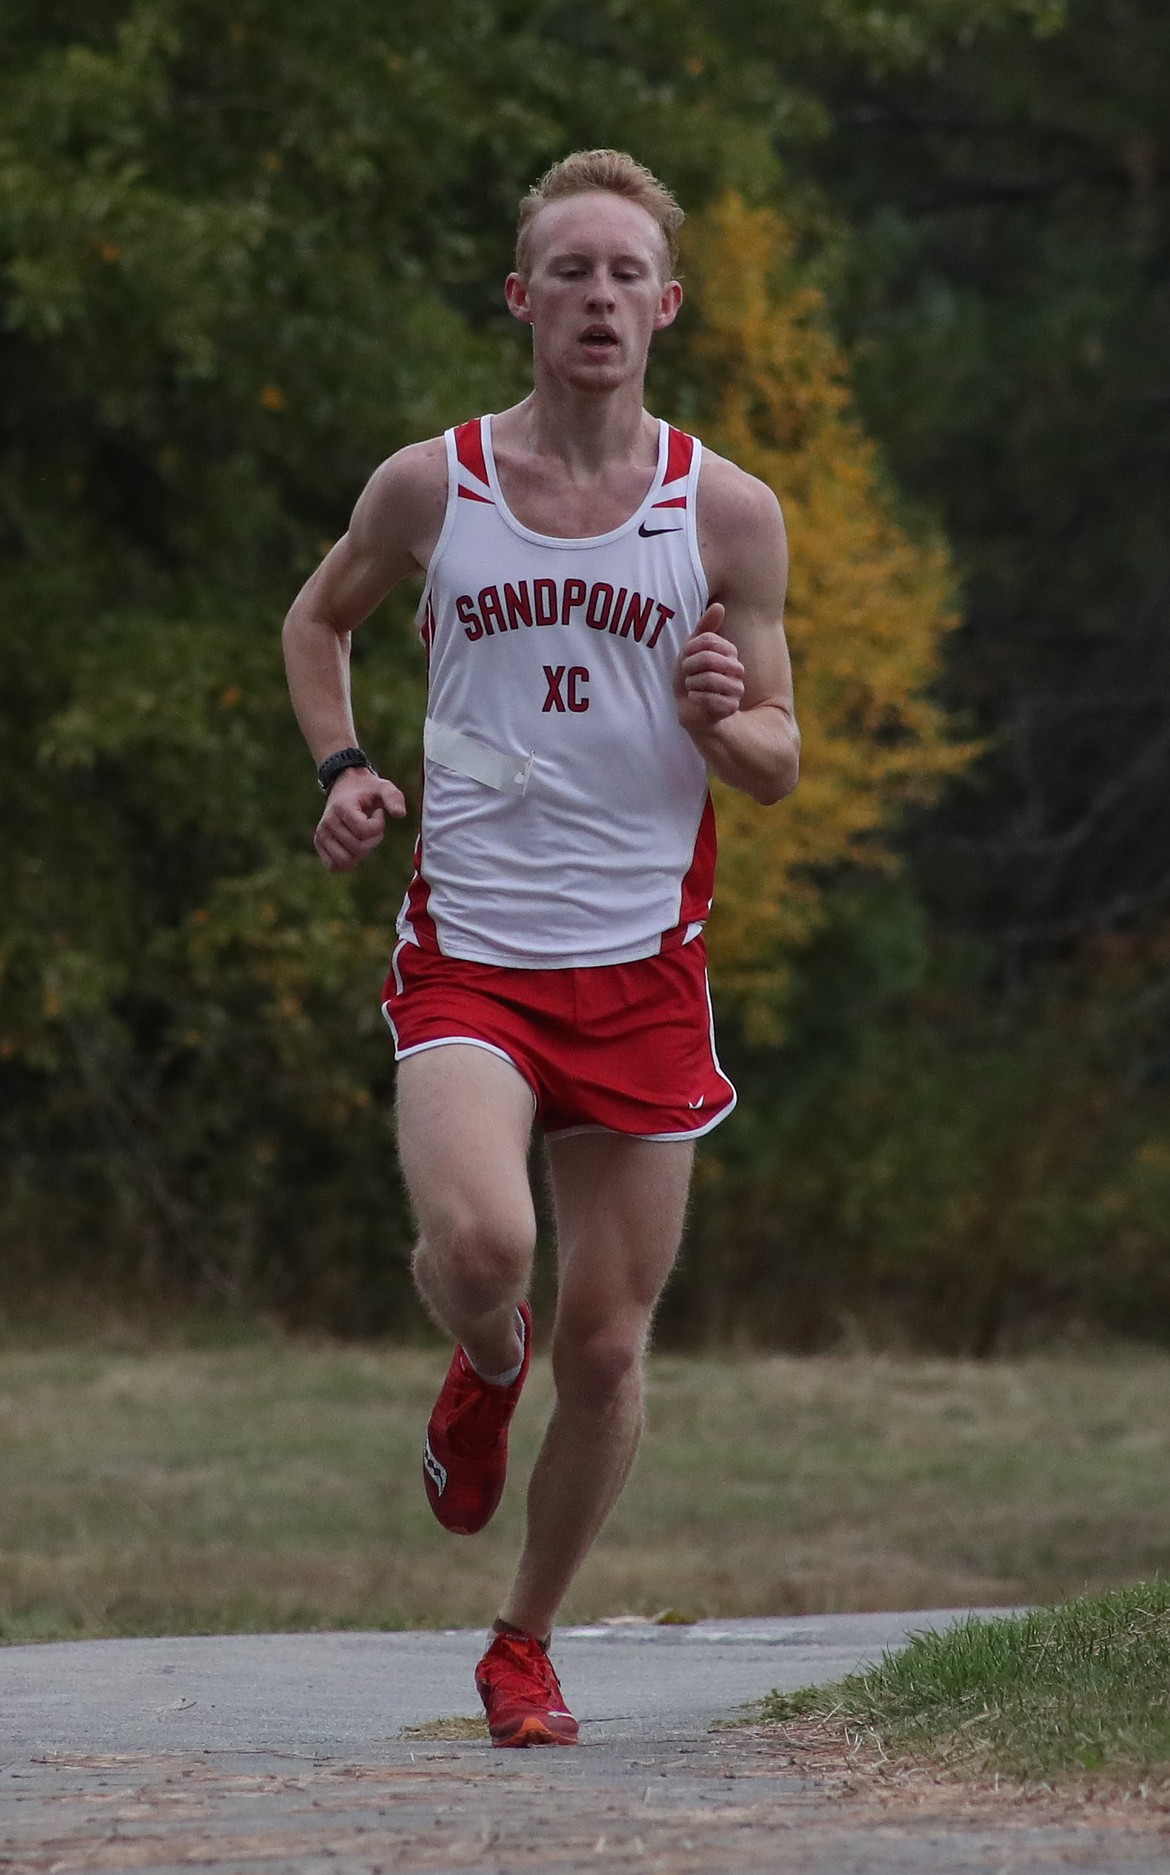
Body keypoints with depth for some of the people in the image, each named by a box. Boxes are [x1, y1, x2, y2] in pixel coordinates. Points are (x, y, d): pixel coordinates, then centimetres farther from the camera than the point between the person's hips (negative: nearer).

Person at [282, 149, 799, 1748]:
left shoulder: (729, 513, 2)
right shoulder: (431, 486, 2)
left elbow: (778, 768, 8)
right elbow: (320, 617, 21)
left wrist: (721, 720, -15)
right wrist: (340, 766, 3)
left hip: (642, 967, 1)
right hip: (468, 949, -1)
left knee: (607, 1346, 4)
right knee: (476, 1239, -28)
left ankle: (526, 1646, 25)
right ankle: (483, 1375, 10)